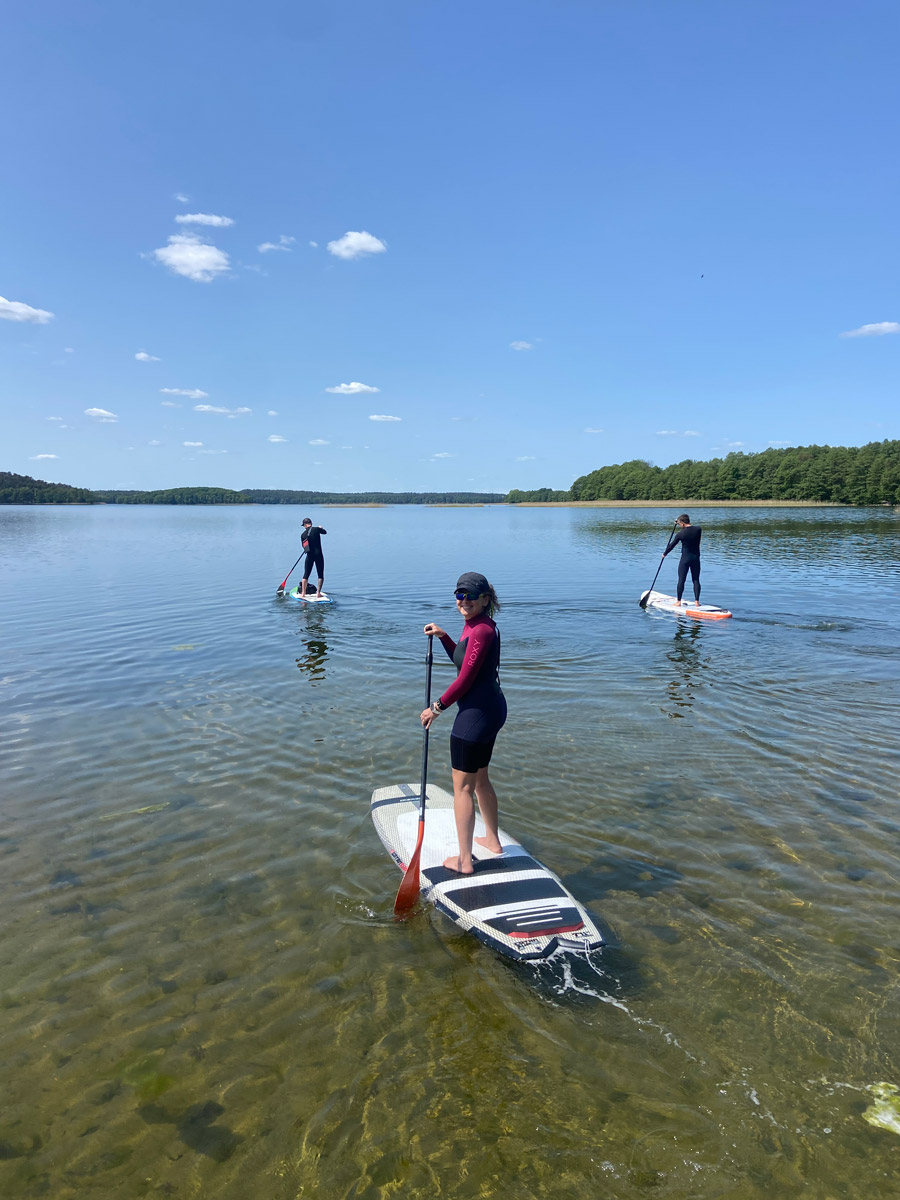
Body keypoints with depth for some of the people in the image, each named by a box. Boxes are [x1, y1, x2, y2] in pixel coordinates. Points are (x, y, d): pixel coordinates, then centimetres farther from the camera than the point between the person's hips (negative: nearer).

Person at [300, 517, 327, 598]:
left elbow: (304, 546, 11)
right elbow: (325, 532, 13)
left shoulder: (303, 535, 1)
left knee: (306, 575, 12)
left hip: (309, 556, 2)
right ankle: (318, 592, 0)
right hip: (319, 555, -2)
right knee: (320, 575, 7)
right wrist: (320, 528, 33)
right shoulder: (316, 529, -7)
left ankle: (303, 593, 14)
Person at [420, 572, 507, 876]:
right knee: (479, 779, 24)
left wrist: (436, 707, -8)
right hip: (491, 708, 11)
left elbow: (465, 679, -20)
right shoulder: (475, 624, 10)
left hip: (477, 712, -11)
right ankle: (493, 841, 40)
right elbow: (463, 659, 24)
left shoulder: (481, 630, -22)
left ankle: (464, 861, 12)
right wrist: (442, 636, 11)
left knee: (462, 787, 1)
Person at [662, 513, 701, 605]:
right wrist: (680, 523, 22)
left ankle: (678, 601, 7)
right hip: (696, 559, 3)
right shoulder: (698, 529, -4)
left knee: (681, 580, 4)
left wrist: (664, 553, 15)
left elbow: (671, 545, -1)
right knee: (696, 580, 7)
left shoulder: (681, 533, -13)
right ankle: (697, 601, 6)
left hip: (685, 559, -3)